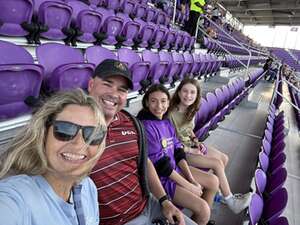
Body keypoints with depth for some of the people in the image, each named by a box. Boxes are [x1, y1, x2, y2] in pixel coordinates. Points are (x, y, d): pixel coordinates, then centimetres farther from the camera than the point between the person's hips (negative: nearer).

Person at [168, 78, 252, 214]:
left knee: (224, 158, 7)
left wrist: (196, 141, -5)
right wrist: (191, 150, -16)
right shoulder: (171, 114, -26)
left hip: (192, 145, 8)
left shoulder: (191, 111, -2)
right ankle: (230, 201, 7)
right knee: (217, 164, -13)